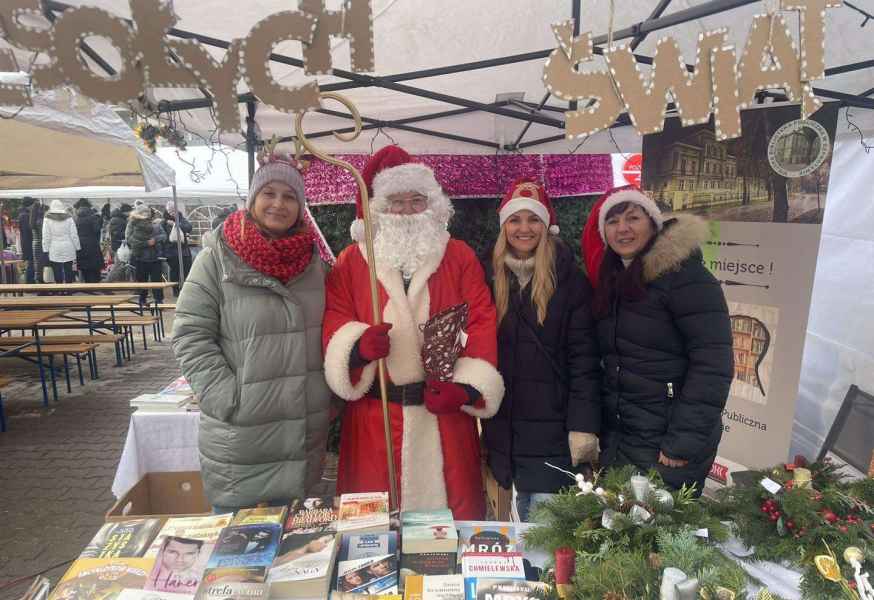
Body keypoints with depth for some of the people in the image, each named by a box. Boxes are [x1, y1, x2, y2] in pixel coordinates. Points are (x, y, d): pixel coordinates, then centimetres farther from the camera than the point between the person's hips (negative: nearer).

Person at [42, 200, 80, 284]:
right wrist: (78, 248, 6)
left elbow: (46, 237, -2)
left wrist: (46, 250, 3)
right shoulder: (69, 218, 0)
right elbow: (74, 235, 0)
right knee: (68, 271, 7)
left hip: (54, 251, -1)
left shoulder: (47, 219, -2)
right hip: (68, 250, 1)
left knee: (57, 274, 3)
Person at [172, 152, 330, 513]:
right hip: (240, 436, -3)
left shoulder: (311, 258, 6)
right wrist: (230, 400, -15)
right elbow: (190, 335, -9)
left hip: (304, 430, 4)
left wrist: (328, 396, 7)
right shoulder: (218, 257, -8)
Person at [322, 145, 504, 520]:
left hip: (445, 408, 0)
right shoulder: (351, 261, 8)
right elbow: (333, 320, 1)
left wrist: (465, 385, -13)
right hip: (374, 414, 0)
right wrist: (358, 344, -21)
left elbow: (482, 323, 0)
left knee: (451, 507, 7)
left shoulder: (460, 257, 7)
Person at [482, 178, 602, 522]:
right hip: (505, 427, 4)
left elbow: (584, 357, -9)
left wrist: (583, 426, -14)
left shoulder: (569, 279, -5)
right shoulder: (491, 278, 5)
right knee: (524, 518, 17)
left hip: (552, 426, -3)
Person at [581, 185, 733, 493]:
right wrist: (604, 435, 8)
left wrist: (685, 442, -20)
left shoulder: (685, 275, -12)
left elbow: (712, 363, -18)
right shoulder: (610, 282, 9)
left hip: (668, 447, -6)